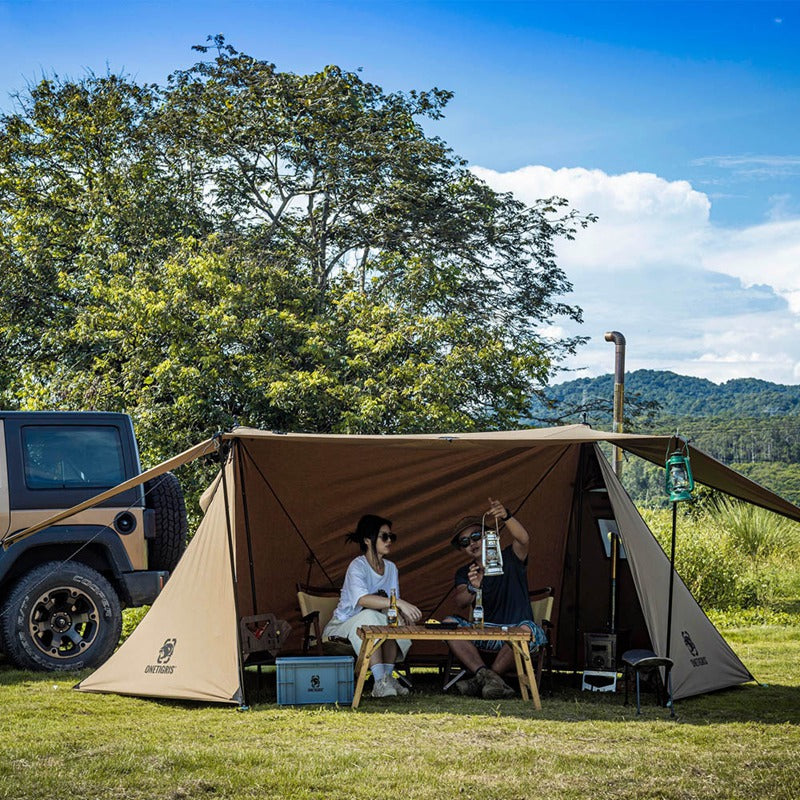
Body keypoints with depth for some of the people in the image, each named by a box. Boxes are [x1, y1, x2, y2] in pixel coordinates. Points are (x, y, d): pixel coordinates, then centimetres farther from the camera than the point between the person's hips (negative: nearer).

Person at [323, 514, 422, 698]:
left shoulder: (391, 568, 5)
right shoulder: (357, 566, -18)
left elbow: (393, 602, 4)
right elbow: (362, 599, -38)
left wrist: (399, 611, -22)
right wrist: (399, 603, -47)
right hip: (343, 626, -6)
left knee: (393, 619, -24)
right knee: (369, 616, -36)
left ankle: (387, 676, -21)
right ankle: (380, 682, -41)